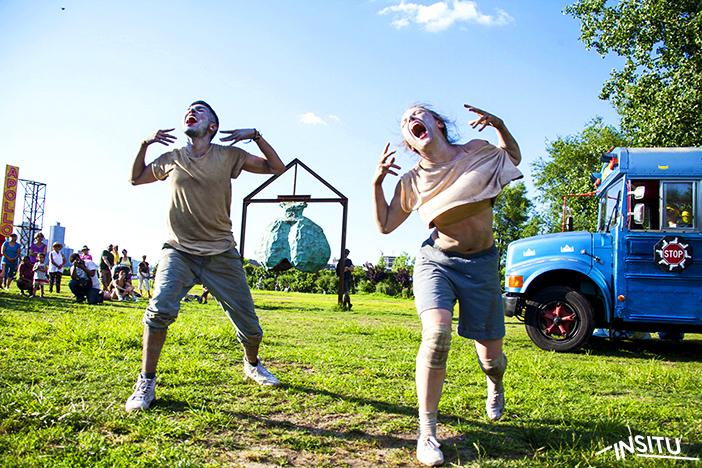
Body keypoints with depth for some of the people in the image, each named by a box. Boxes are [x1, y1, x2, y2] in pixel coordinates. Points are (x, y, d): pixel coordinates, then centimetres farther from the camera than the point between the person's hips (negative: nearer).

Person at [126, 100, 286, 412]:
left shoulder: (228, 156, 1)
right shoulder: (171, 159, 6)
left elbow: (276, 167, 2)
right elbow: (135, 178, 22)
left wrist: (256, 136, -9)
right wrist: (144, 143, 7)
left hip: (221, 255, 0)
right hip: (179, 252, 0)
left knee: (249, 325, 3)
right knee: (160, 309, -26)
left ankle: (252, 365, 36)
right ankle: (146, 383, -8)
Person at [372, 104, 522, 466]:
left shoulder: (477, 152, -1)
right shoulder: (412, 181, -1)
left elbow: (514, 156, 19)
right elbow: (385, 225, 7)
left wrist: (499, 124, 0)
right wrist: (377, 183, -5)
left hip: (481, 264, 1)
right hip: (436, 261, -1)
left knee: (490, 353, 5)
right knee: (436, 333, -29)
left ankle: (495, 384, 46)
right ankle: (427, 433, -15)